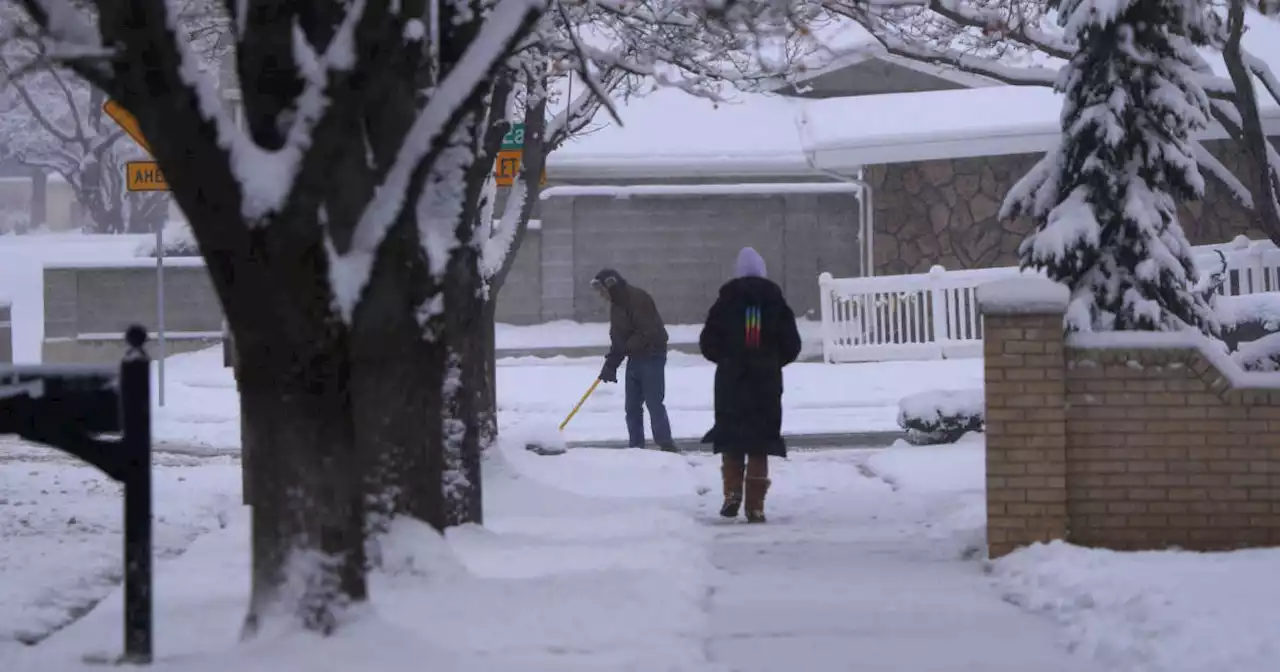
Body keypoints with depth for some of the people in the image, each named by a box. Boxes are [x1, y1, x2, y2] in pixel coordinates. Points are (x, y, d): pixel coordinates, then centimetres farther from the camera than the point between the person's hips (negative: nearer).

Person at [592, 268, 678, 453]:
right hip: (635, 358, 9)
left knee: (654, 403, -12)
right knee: (632, 406, 8)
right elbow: (617, 338, 16)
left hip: (652, 357, -9)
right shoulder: (616, 304, 13)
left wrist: (625, 348, -22)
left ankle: (666, 446, -11)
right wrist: (610, 365, 8)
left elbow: (647, 333, -24)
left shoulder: (638, 299, -18)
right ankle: (636, 447, 13)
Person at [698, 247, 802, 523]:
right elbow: (792, 345, 2)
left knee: (731, 441, 12)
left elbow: (708, 344, -3)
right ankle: (755, 507, 1)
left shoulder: (726, 302, -4)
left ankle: (732, 494, -1)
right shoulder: (776, 302, 0)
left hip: (731, 382, -1)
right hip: (767, 383, 1)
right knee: (760, 444, 4)